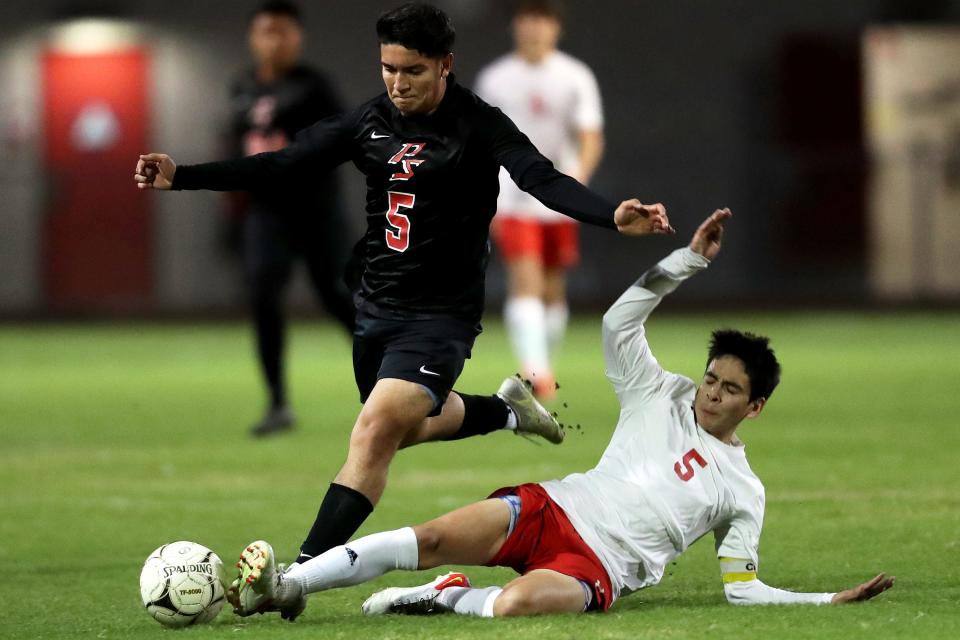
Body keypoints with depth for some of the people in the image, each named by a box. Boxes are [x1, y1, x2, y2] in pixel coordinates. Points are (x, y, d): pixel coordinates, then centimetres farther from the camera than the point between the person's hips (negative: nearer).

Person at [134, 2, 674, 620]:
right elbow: (286, 166, 4)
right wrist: (181, 176, -3)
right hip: (377, 307, 7)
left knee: (374, 434, -21)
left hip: (441, 314, -7)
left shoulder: (479, 127, -14)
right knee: (406, 426, 26)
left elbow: (545, 180, -27)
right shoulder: (371, 121, 1)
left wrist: (614, 215, -46)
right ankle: (506, 408, 54)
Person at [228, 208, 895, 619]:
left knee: (517, 604, -38)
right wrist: (690, 259, 2)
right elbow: (620, 322, 9)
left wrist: (834, 600, -2)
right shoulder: (662, 397, 17)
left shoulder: (742, 491, 12)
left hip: (597, 566, -3)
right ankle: (286, 586, -26)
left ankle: (445, 598, -10)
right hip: (554, 509, 3)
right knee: (433, 539, -24)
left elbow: (743, 588, 10)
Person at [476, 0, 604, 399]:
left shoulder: (575, 78, 0)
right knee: (525, 282, -17)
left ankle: (544, 369, 29)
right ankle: (535, 370, -27)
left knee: (553, 288, 11)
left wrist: (576, 179, -25)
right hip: (513, 200, -1)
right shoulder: (495, 80, 2)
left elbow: (591, 140, -6)